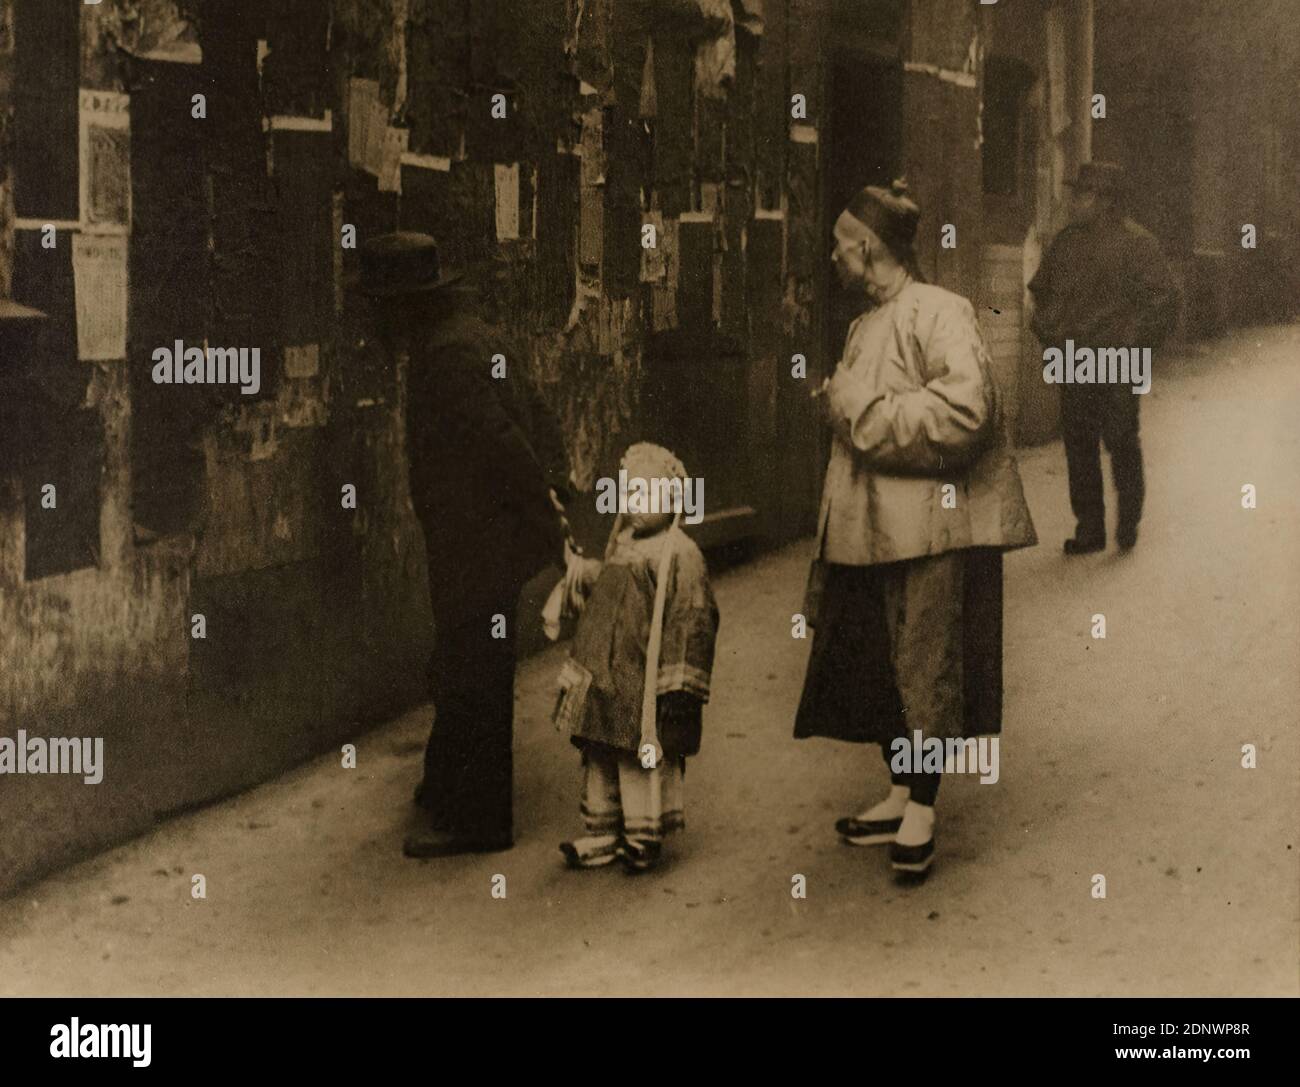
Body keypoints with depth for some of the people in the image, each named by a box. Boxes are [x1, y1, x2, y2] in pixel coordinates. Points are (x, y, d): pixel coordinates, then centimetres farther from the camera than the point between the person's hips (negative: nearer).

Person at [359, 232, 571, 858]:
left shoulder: (447, 355, -20)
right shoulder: (471, 336, 13)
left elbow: (503, 442, -25)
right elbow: (534, 415, 15)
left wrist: (548, 526, -22)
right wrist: (555, 485, 9)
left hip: (477, 547, -11)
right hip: (482, 542, 11)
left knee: (469, 682, -1)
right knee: (459, 673, 21)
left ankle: (476, 819, 9)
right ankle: (447, 792, 36)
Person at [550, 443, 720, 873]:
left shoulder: (679, 555, -13)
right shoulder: (621, 546, 12)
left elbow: (691, 621, -15)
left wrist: (678, 683, -17)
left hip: (647, 688, -8)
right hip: (607, 681, 8)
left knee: (645, 759, 1)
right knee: (600, 757, 12)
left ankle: (645, 837, 14)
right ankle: (601, 835, 21)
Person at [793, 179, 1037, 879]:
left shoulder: (939, 313, -11)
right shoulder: (867, 325, 16)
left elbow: (965, 409, -24)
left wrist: (861, 409, -17)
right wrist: (835, 403, 8)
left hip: (929, 526, -9)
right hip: (868, 525, 9)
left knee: (924, 665, 0)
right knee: (875, 664, 13)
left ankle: (922, 812, 10)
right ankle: (901, 795, 26)